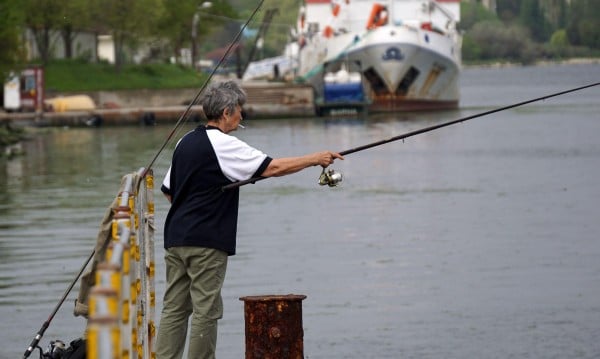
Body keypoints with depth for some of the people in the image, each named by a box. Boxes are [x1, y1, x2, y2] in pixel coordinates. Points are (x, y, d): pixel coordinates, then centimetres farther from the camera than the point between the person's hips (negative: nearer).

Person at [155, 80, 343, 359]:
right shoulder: (222, 144, -11)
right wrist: (315, 158, -8)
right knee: (206, 310, -3)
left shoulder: (186, 142, 15)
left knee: (175, 308, 7)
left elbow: (169, 190, 22)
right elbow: (272, 167, -16)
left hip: (175, 238, 8)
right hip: (206, 242, -8)